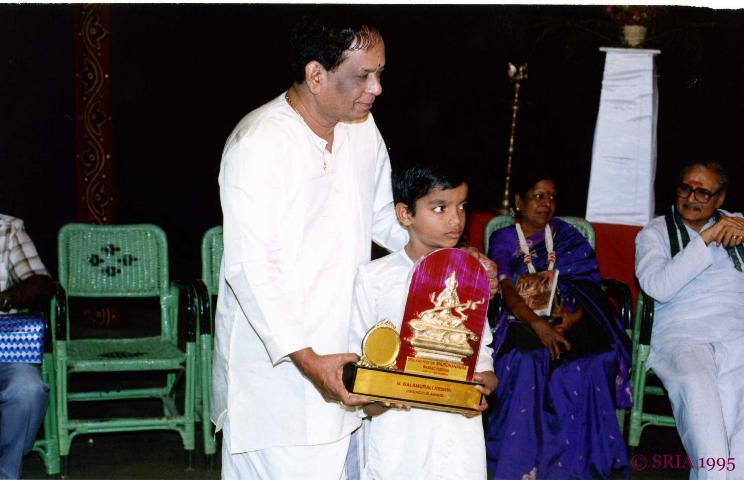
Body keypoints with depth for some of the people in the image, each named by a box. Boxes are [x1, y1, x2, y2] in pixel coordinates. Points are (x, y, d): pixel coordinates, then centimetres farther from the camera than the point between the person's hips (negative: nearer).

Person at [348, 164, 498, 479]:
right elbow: (356, 355, 0)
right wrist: (373, 401, -16)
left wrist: (483, 383, -9)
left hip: (458, 423, 3)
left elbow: (481, 347, 11)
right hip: (395, 428, -2)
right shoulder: (374, 278, -3)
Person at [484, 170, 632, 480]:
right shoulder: (503, 240, 12)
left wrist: (574, 315, -15)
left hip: (568, 321, 2)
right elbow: (506, 291, -5)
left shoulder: (567, 237, 17)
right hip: (523, 322, -1)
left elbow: (589, 285, 7)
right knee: (527, 362, -37)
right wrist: (539, 325, -23)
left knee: (598, 359, -33)